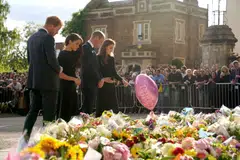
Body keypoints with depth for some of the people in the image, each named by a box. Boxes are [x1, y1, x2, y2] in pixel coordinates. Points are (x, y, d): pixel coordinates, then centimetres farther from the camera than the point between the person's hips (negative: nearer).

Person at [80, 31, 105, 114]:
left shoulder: (92, 49, 17)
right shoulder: (86, 47, -12)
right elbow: (89, 67, -18)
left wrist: (100, 78, 6)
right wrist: (99, 79, -11)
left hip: (93, 83, 9)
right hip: (88, 83, -9)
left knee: (89, 107, 9)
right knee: (88, 108, -9)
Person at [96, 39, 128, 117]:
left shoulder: (111, 58, 11)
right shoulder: (98, 58, -4)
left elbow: (114, 73, 13)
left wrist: (122, 80, 0)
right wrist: (103, 79, -20)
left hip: (111, 85, 5)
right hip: (102, 86, -5)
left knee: (113, 106, 1)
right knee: (102, 106, -3)